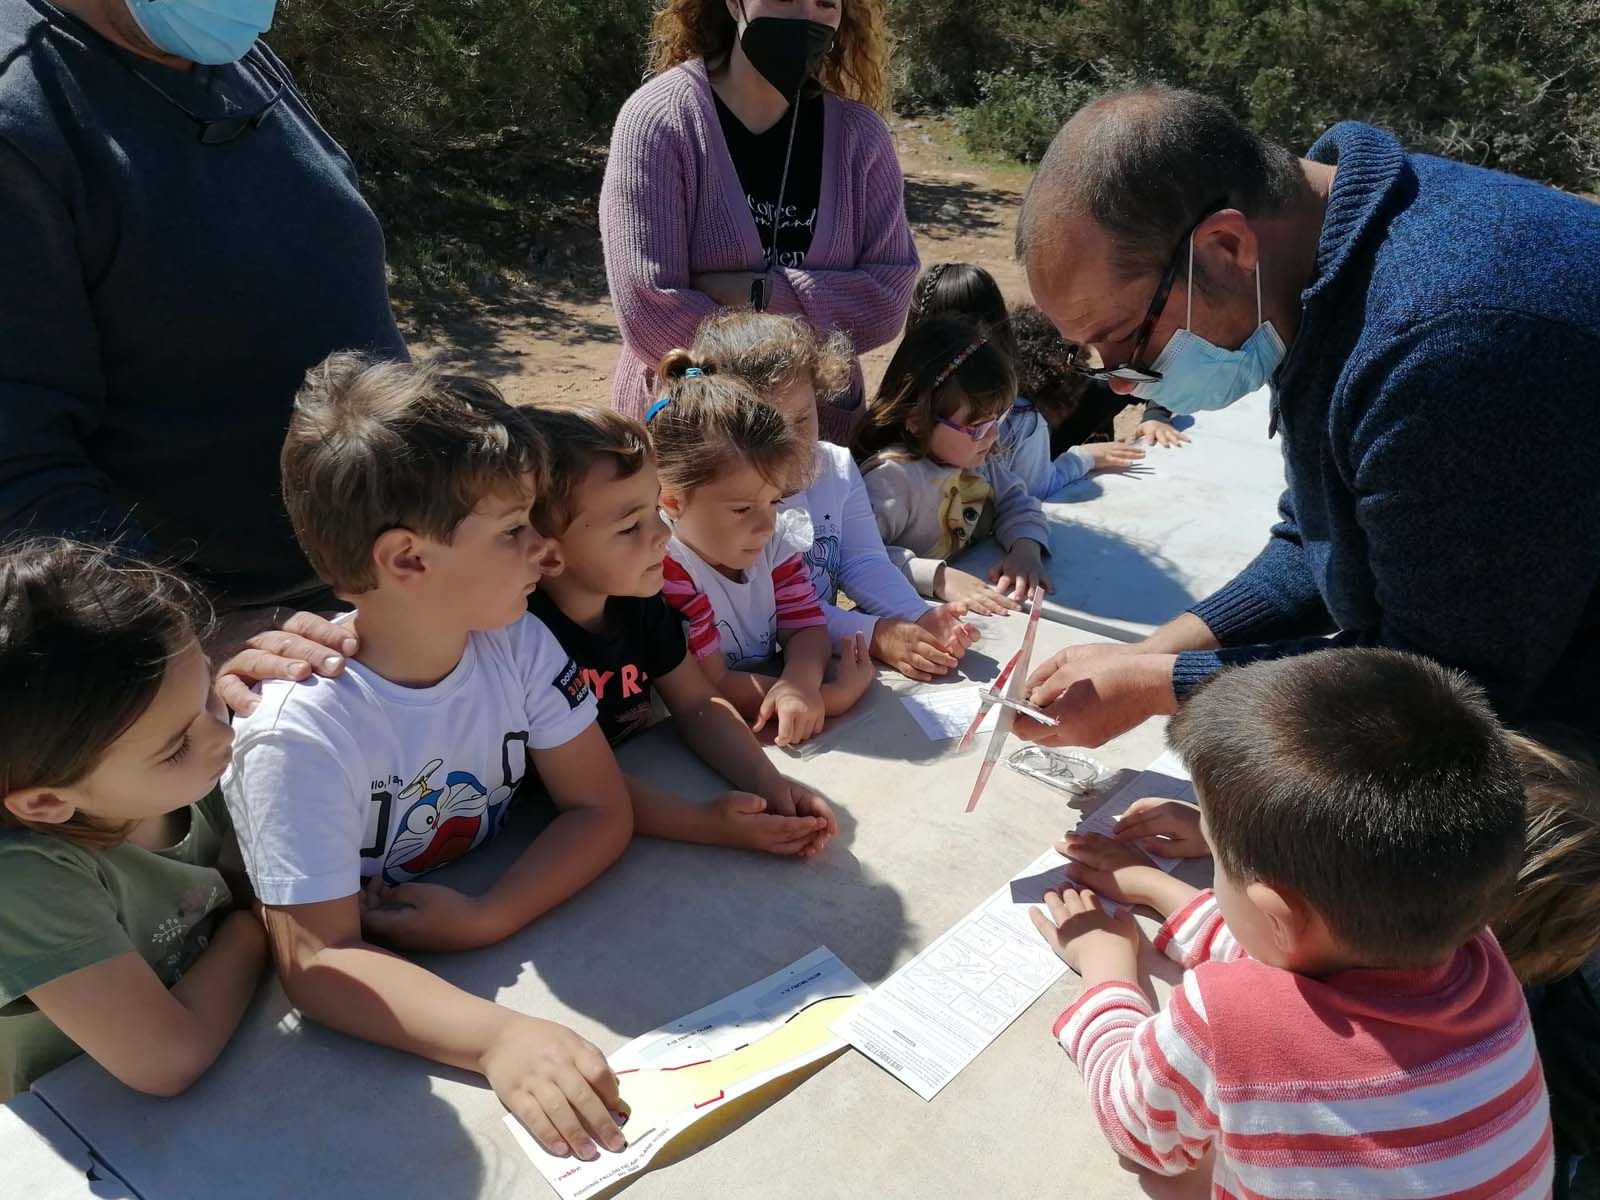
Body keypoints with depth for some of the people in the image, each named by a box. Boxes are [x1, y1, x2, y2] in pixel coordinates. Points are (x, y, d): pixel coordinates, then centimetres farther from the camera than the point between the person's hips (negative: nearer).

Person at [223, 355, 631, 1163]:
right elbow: (317, 960, -25)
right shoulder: (303, 731, -25)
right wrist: (498, 1036, -40)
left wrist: (487, 917, -22)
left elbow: (599, 809, -7)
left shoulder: (516, 643, -11)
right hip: (375, 1004, -4)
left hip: (507, 940, 4)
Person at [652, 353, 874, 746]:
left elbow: (806, 627, 0)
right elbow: (711, 687, -19)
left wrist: (800, 683, -22)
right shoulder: (664, 571, -22)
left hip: (776, 732, 6)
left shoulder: (777, 540, 0)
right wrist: (832, 695, -21)